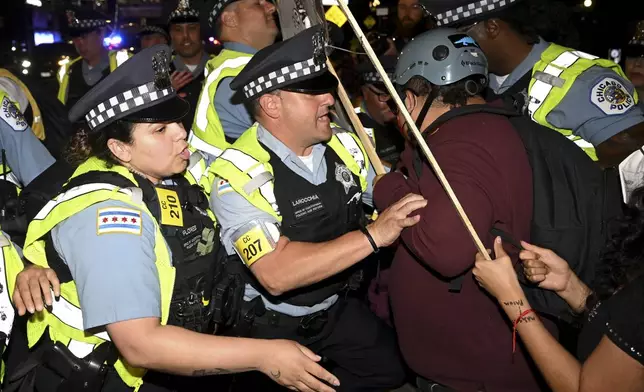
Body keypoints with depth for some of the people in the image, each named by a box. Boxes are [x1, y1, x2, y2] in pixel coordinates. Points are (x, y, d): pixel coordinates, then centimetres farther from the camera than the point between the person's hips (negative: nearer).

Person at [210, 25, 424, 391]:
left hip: (339, 309, 5)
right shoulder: (239, 174, -24)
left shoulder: (345, 148, -6)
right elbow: (277, 274, -34)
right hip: (271, 327, -5)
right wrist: (373, 235, -37)